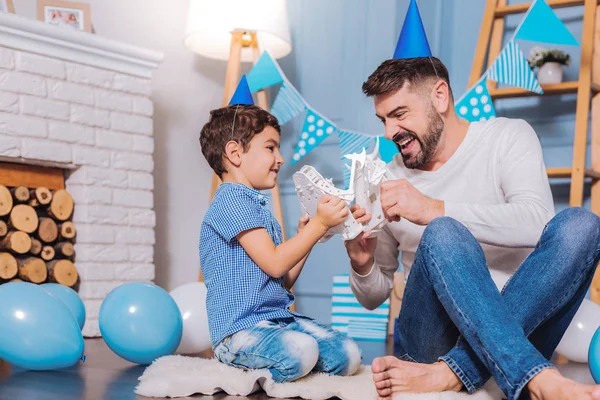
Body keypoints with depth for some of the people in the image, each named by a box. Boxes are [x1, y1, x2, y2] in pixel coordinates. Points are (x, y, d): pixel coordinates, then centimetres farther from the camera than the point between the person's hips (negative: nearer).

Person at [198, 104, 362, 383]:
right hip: (240, 329, -9)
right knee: (302, 350, -36)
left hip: (280, 318, 9)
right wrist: (319, 224, -10)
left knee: (348, 356, -8)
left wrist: (306, 235, 11)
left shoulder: (258, 207, 22)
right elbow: (274, 264, -16)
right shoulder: (232, 200, -9)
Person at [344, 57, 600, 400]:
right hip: (434, 333, 0)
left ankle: (453, 372, -34)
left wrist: (435, 210, -25)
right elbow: (373, 297, 15)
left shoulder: (508, 136, 4)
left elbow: (537, 223, -18)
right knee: (443, 234, -28)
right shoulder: (390, 183, 9)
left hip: (519, 324, 0)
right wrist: (362, 263, -9)